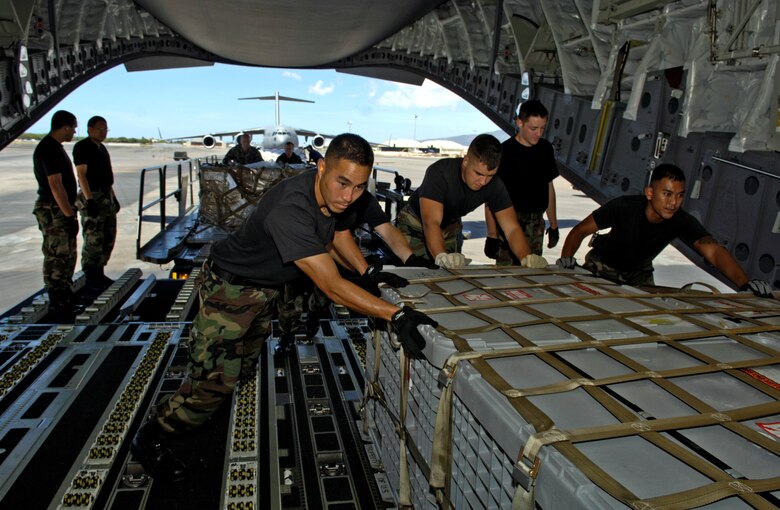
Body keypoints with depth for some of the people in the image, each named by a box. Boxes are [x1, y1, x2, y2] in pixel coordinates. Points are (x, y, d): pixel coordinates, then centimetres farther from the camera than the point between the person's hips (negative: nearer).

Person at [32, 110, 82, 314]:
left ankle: (64, 295, 27)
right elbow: (55, 185, -23)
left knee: (68, 255, 17)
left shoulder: (55, 147, 15)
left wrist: (70, 211, 21)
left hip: (63, 210, 10)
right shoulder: (48, 150, -18)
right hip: (53, 211, -10)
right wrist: (70, 215, -23)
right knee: (56, 256, -4)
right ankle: (57, 302, 4)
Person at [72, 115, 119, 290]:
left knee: (108, 238, 12)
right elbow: (81, 174, -17)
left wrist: (113, 197, 20)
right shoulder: (82, 147, -9)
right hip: (92, 198, -9)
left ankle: (99, 273, 21)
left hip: (107, 197, 9)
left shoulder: (102, 148, 17)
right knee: (93, 240, -6)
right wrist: (89, 200, -24)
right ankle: (90, 277, 3)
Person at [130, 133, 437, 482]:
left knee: (243, 369, 22)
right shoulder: (290, 210, -41)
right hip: (229, 290, -8)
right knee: (215, 381, -7)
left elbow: (338, 231, 9)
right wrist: (396, 316, -46)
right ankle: (149, 438, 18)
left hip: (265, 290, 9)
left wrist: (367, 273, -4)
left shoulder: (334, 195, -14)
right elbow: (332, 287, -44)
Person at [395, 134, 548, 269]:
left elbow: (512, 228, -24)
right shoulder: (440, 172, -36)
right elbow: (431, 222, -46)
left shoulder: (494, 185, -21)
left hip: (449, 226, 4)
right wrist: (441, 256, -65)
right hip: (416, 224, -4)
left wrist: (527, 258, -44)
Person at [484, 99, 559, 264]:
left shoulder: (546, 149, 7)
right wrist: (492, 236, -16)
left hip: (536, 225, 6)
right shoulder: (504, 152, -12)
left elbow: (549, 187, 16)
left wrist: (553, 225, 16)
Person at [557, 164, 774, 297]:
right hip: (603, 266, -3)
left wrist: (744, 283, -57)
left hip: (639, 273, 3)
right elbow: (580, 230, -25)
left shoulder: (683, 222, -25)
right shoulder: (624, 207, -32)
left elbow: (713, 250, -39)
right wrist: (566, 258, -44)